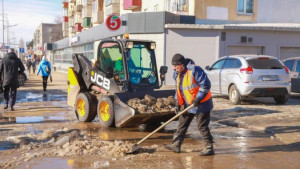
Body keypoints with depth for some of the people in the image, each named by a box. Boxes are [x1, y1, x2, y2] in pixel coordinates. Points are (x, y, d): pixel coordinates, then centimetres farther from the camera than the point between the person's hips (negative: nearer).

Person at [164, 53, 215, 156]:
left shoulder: (194, 70, -22)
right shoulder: (177, 74, 5)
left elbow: (206, 85, -23)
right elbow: (178, 89, 15)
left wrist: (197, 99, -25)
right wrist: (178, 103, 8)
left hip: (201, 104, -8)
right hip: (187, 104, 9)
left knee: (202, 126, -5)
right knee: (182, 124, 11)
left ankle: (209, 148, 5)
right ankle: (176, 145, 19)